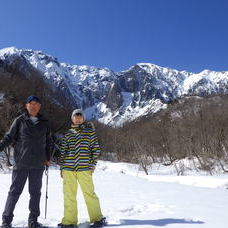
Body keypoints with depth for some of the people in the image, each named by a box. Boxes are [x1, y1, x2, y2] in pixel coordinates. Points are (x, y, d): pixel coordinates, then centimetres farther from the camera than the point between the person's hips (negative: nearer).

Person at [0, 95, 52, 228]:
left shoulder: (44, 123, 9)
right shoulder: (20, 120, 1)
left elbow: (48, 141, 15)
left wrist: (48, 158, 9)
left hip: (38, 164, 3)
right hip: (21, 163, -2)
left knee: (35, 192, 10)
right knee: (15, 191, 2)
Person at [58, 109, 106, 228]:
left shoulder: (90, 132, 6)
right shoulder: (67, 134, 12)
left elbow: (96, 149, 4)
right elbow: (62, 151, 13)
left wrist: (92, 165, -2)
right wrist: (62, 167, 8)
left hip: (84, 168, -3)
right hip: (68, 168, 3)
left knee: (89, 193, -1)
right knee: (69, 195, 7)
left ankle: (98, 218, 13)